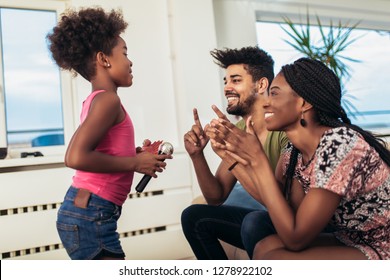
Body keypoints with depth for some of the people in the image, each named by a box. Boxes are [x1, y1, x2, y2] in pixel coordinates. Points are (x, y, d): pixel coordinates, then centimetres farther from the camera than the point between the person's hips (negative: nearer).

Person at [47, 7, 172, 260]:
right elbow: (76, 157, -27)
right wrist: (134, 163, -17)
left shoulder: (93, 101, 12)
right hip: (90, 216, -10)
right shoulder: (108, 99, -15)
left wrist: (135, 154, 7)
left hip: (85, 212, 10)